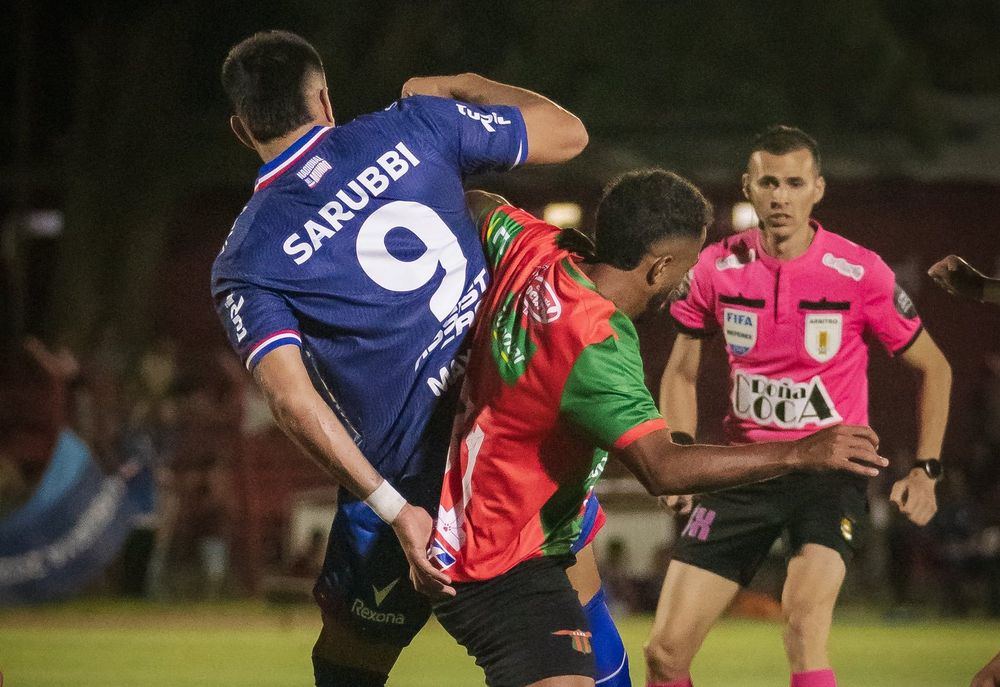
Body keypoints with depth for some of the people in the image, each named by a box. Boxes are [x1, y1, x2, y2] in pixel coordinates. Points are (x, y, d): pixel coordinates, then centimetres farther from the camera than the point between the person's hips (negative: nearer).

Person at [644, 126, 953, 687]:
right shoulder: (717, 269, -2)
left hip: (831, 471, -3)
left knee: (805, 620, -30)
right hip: (744, 469, 3)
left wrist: (926, 470, -3)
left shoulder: (860, 273, -10)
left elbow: (933, 368, 3)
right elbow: (682, 373, 12)